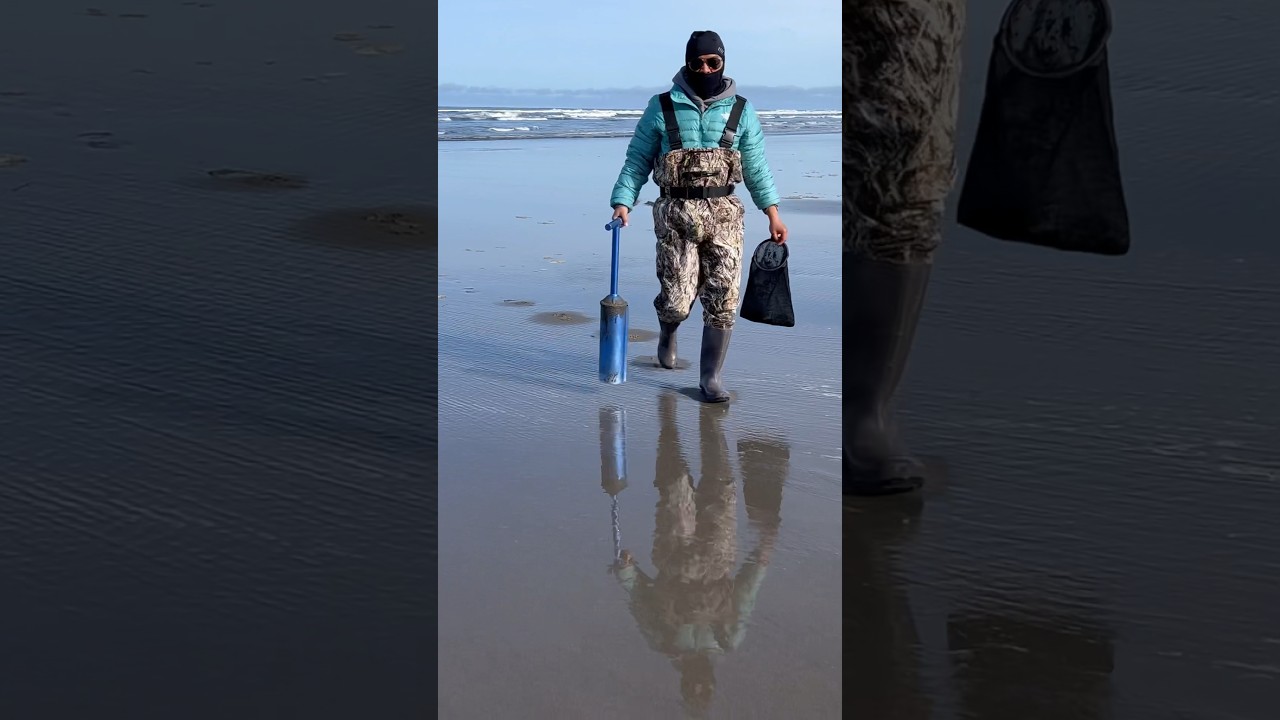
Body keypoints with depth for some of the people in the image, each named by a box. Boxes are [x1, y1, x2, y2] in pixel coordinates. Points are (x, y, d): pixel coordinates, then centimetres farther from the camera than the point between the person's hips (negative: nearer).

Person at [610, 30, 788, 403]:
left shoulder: (740, 110, 7)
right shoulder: (662, 108, 2)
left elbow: (756, 167, 12)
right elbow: (637, 161, 4)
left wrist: (773, 214, 9)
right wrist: (622, 203, -7)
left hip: (724, 214, 2)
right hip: (675, 214, -2)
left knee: (722, 300, -2)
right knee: (677, 299, -4)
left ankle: (710, 377, 10)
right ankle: (667, 333, 33)